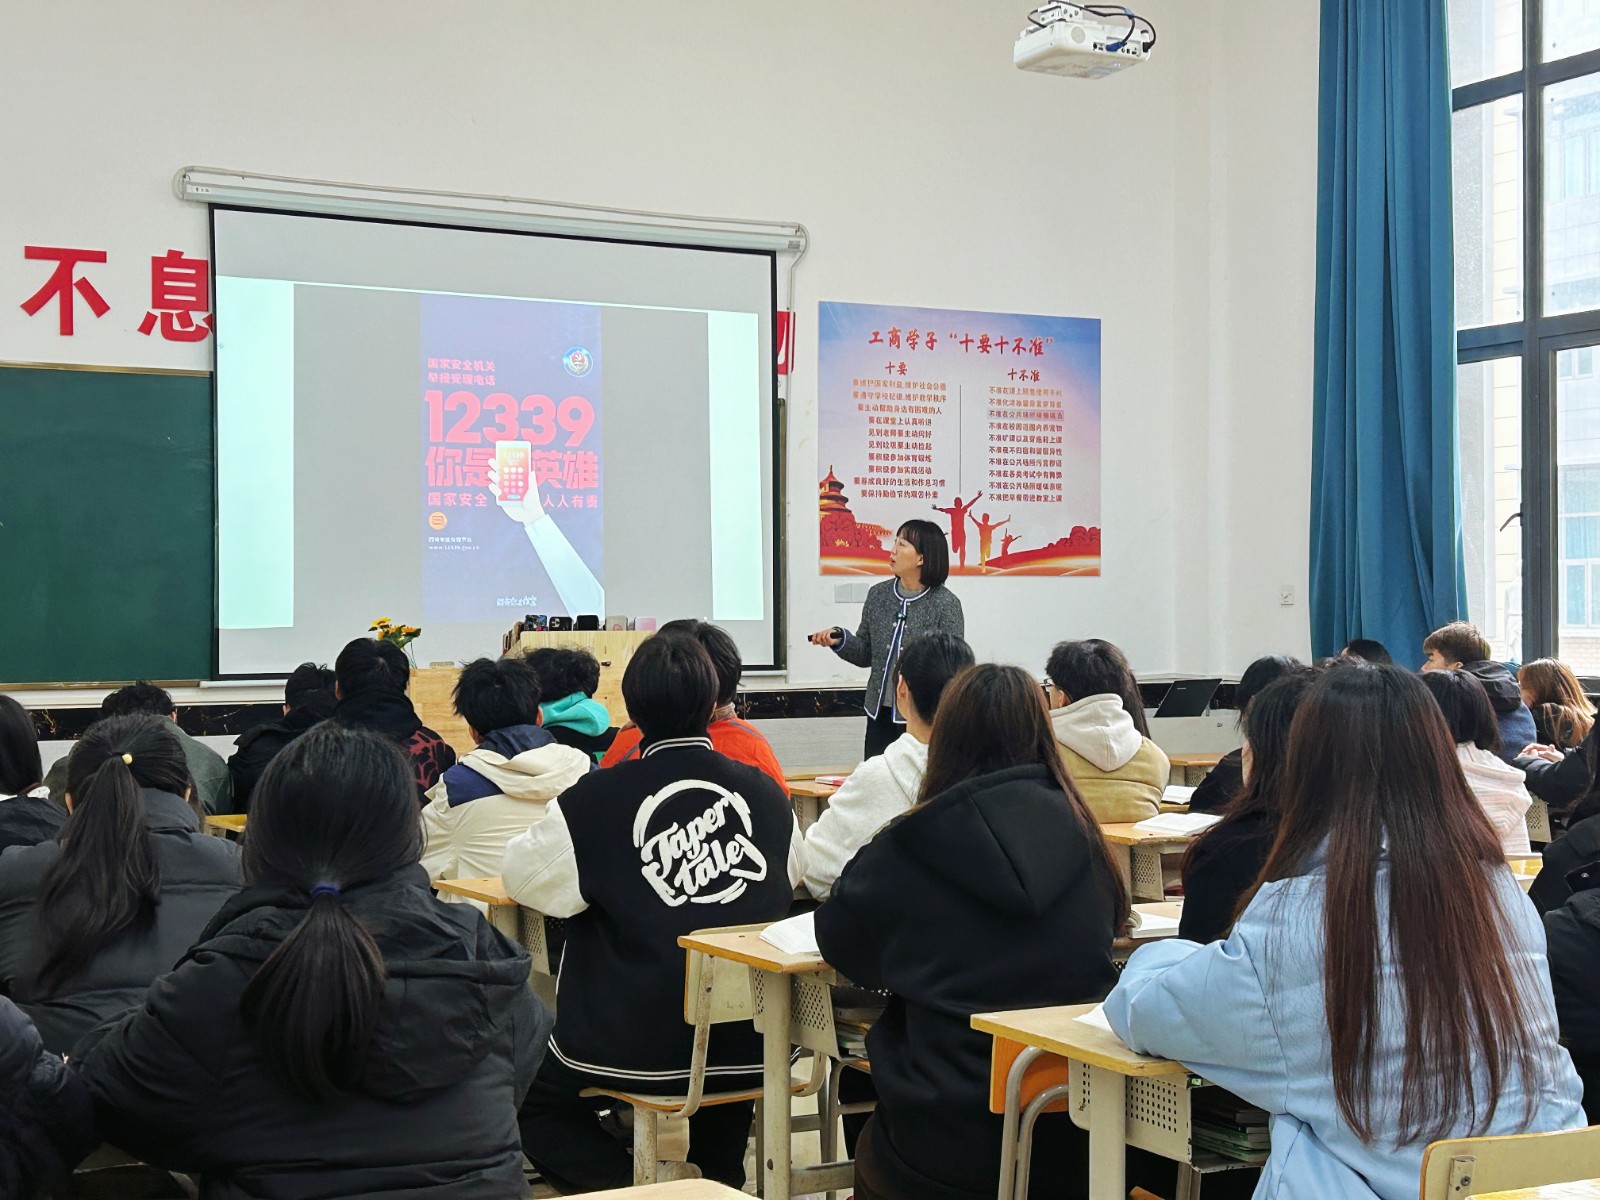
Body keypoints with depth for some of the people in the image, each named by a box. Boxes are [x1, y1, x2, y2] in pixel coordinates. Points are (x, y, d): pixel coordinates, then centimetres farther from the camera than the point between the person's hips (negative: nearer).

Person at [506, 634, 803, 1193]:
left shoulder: (595, 800, -11)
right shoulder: (763, 792, -1)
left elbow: (520, 875, 2)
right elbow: (794, 871, 17)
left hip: (635, 1051, -4)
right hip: (752, 1045, 5)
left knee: (533, 1102, 20)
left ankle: (620, 1183, 2)